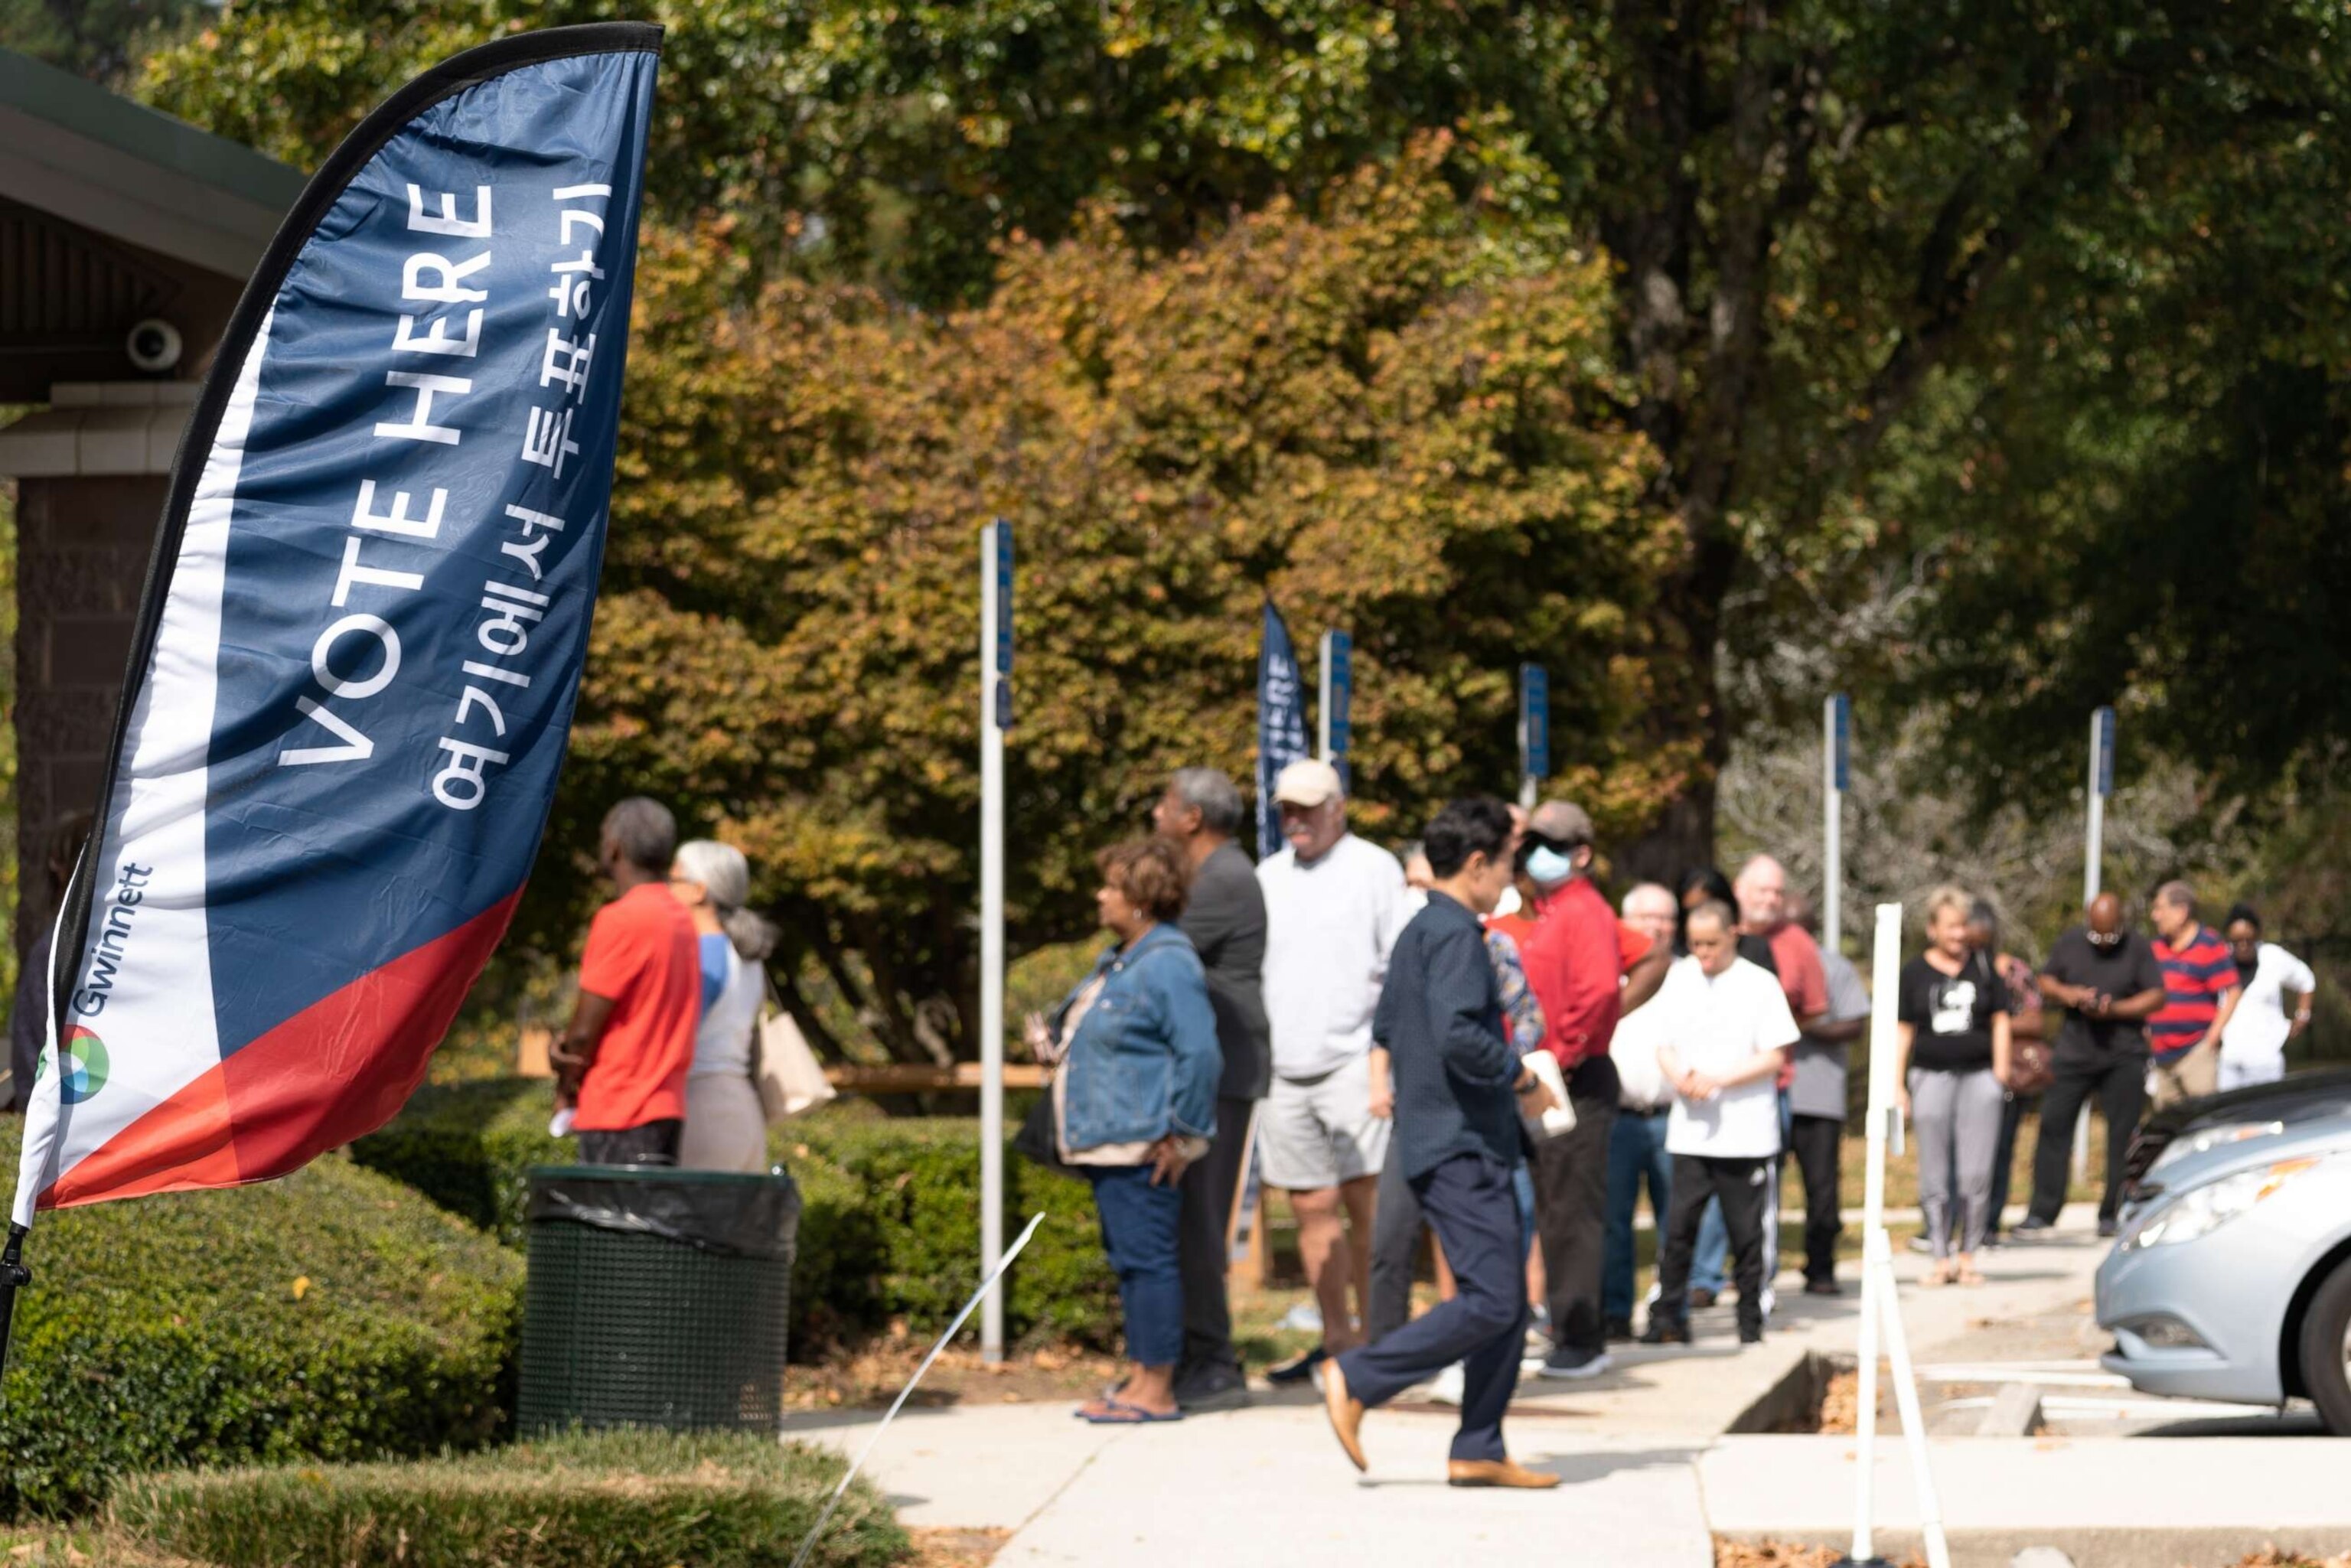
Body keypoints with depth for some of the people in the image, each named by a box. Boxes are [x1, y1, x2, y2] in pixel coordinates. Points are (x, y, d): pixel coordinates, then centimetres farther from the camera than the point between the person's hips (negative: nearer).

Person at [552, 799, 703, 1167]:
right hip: (664, 1107, 9)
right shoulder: (679, 919, 14)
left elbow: (585, 1029, -12)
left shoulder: (622, 919, -14)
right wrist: (568, 1043, 6)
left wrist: (565, 1090, 5)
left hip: (619, 1115, -9)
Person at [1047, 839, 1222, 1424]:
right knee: (1128, 1261, 13)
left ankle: (1157, 1391, -4)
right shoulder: (1120, 958, 15)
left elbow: (1201, 1055, -21)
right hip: (1109, 1143, 11)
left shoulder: (1168, 965, -17)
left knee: (1147, 1260, -7)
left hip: (1142, 1148, -11)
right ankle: (1139, 1379, 19)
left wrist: (1182, 1136, -19)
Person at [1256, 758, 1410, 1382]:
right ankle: (1337, 1339, 11)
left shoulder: (1374, 870, 1)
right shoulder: (1269, 877, 17)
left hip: (1353, 1061, -5)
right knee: (1313, 1208, 5)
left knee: (1366, 1203, -8)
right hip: (1283, 1069, 5)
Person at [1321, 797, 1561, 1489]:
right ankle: (1356, 1380, -7)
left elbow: (1385, 1029, 23)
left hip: (1468, 1146, 10)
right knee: (1491, 1303, -12)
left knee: (1509, 1305, 9)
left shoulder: (1419, 932, 17)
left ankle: (1478, 1452, 8)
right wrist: (1521, 1076, -11)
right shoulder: (1454, 933, -14)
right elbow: (1458, 1035, -26)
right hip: (1463, 1146, -10)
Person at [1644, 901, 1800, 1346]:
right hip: (1690, 1132, 3)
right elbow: (1665, 1045, 13)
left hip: (1746, 1136, -3)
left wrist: (1717, 1080, -15)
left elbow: (1774, 1057, -5)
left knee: (1750, 1233, 2)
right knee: (1678, 1226, -1)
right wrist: (1679, 1076, -8)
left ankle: (1753, 1322, 11)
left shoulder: (1760, 984, -2)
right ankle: (1667, 1320, 5)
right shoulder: (1679, 979, 9)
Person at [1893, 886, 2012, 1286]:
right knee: (1934, 1176, 1)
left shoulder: (1983, 967, 9)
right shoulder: (1914, 973, 7)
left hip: (1978, 1075, 0)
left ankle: (1968, 1256, 5)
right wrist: (1897, 1086, 3)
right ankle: (1942, 1258, 6)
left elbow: (2000, 1019, 13)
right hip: (1931, 1076, 0)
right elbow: (1903, 1030, 8)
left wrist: (2000, 1069, 3)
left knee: (1976, 1174, -4)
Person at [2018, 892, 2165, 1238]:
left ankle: (2113, 1214, 7)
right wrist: (2067, 994, -9)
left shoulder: (2138, 948, -2)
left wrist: (2116, 1010, -18)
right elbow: (2045, 983, 12)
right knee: (2054, 1123, -3)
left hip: (2124, 1057, -2)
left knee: (2123, 1132, -1)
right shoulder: (2069, 943, 6)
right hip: (2074, 1050, 2)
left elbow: (2157, 997, -4)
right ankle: (2042, 1212, 2)